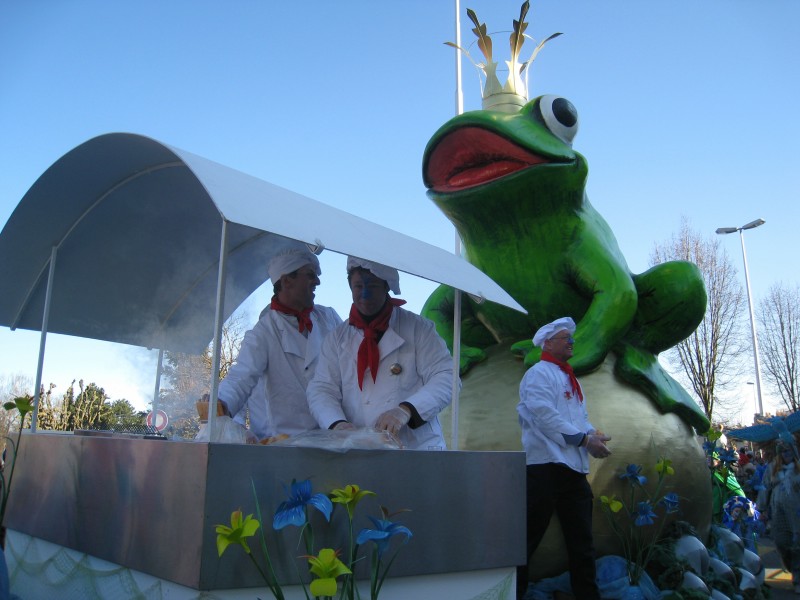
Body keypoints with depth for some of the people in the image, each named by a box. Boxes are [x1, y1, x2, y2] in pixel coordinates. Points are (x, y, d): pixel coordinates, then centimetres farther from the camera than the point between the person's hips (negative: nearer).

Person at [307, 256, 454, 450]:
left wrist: (407, 410, -20)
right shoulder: (337, 338, 12)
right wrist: (337, 423, -15)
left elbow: (447, 377, -4)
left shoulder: (418, 328, 3)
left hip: (417, 446, -2)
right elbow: (321, 389, 6)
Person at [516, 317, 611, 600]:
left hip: (574, 467, 9)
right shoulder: (539, 373, -6)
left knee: (582, 539, 13)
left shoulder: (570, 379, 22)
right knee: (530, 535, -2)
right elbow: (546, 416, -17)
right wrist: (585, 440, -15)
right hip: (546, 466, -9)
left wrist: (593, 433, 1)